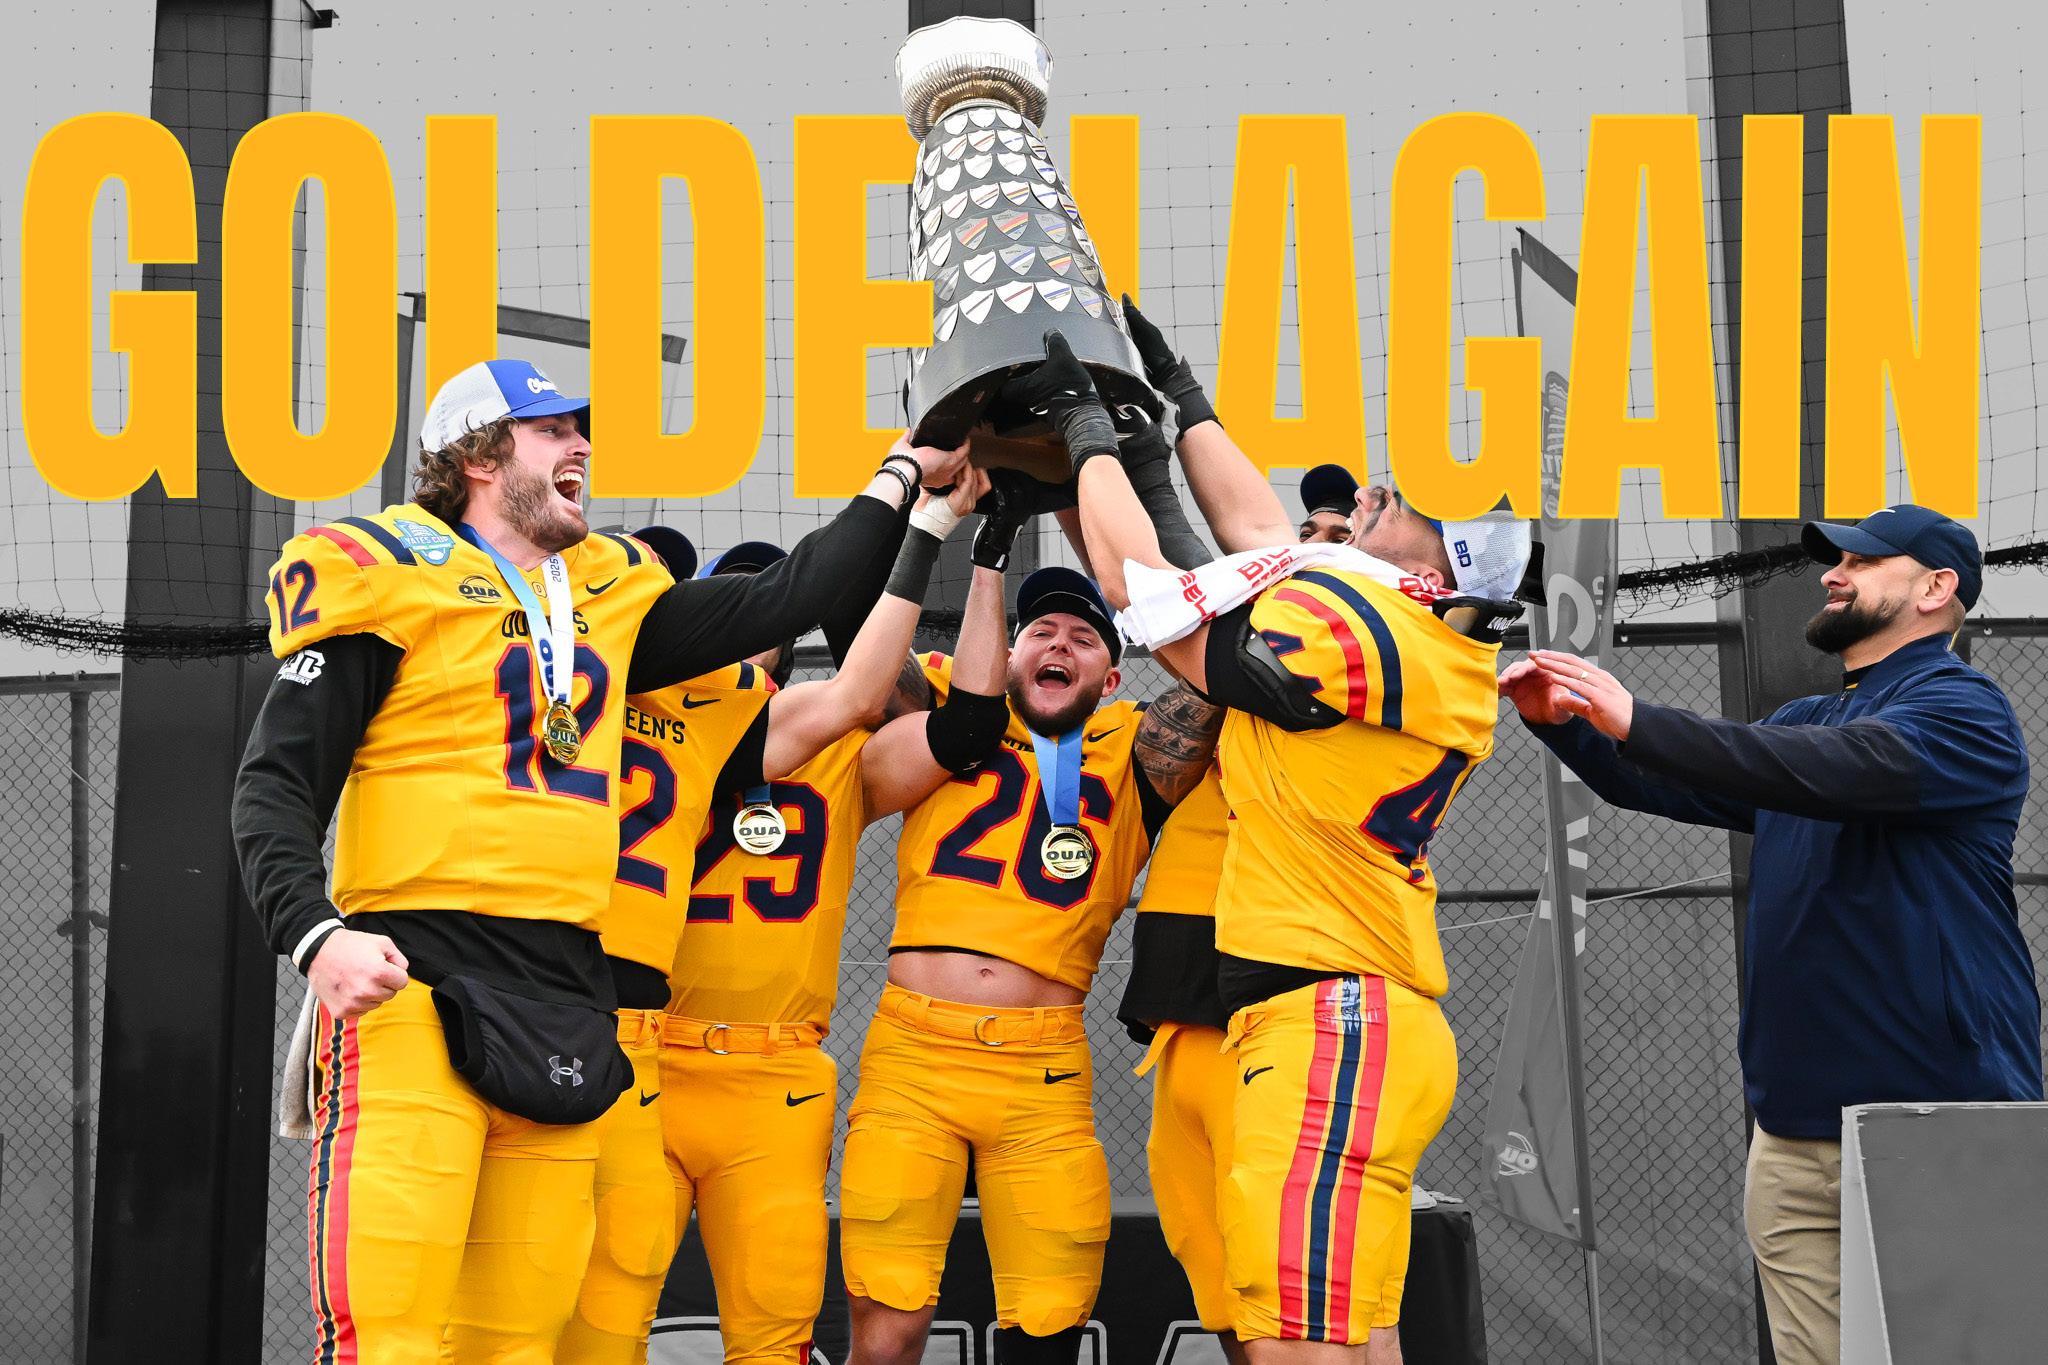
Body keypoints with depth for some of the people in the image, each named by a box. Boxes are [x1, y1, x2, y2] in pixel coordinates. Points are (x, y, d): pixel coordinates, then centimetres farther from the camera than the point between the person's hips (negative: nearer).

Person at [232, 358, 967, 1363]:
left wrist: (902, 478, 31)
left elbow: (776, 605, 25)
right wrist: (316, 936, -19)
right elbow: (276, 787, -3)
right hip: (415, 981, -5)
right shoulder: (394, 574, 2)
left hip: (565, 1005, 6)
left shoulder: (608, 591, 19)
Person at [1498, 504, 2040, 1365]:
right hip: (1797, 1128, 7)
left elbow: (1834, 771, -25)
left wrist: (1635, 721, -28)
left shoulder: (1962, 710, -7)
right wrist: (1562, 721, -1)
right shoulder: (1804, 721, 20)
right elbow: (1658, 782, 19)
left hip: (1936, 1131, -7)